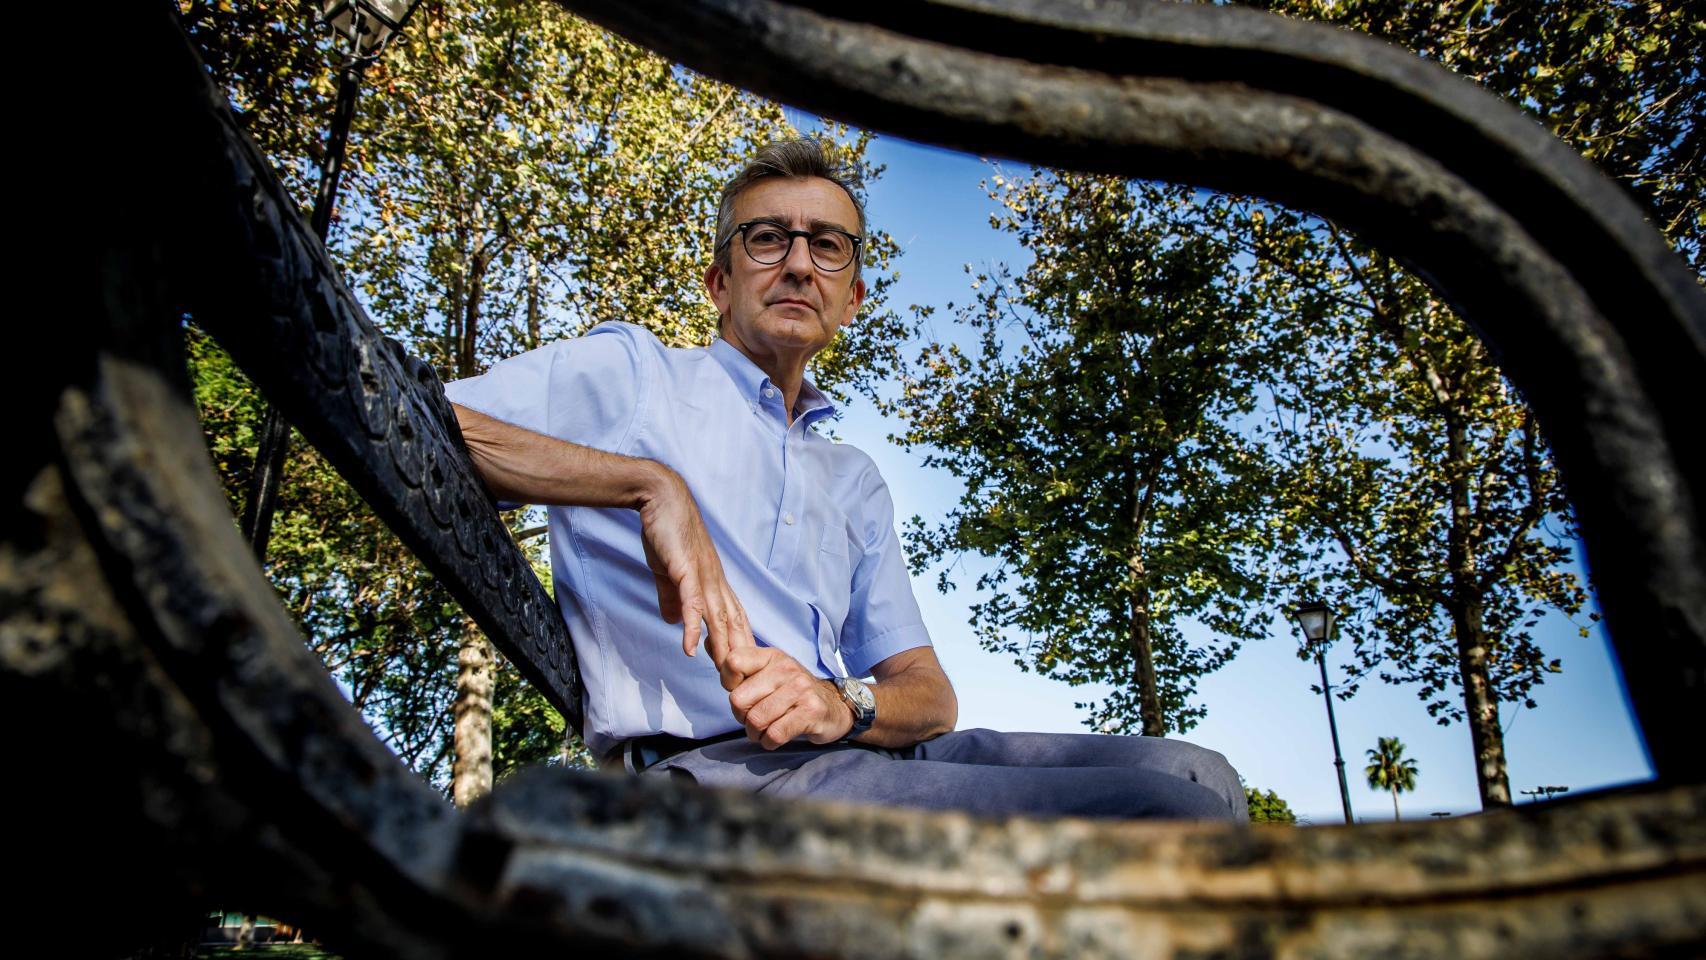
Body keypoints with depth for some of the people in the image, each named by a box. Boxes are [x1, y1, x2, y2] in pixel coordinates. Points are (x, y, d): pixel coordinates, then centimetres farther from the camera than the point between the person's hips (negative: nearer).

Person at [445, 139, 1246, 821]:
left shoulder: (855, 481, 27)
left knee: (1193, 775, -10)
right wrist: (648, 482, -16)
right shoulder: (630, 372, 12)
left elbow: (928, 691, 19)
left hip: (863, 752, 7)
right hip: (715, 767, -6)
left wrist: (843, 707, -6)